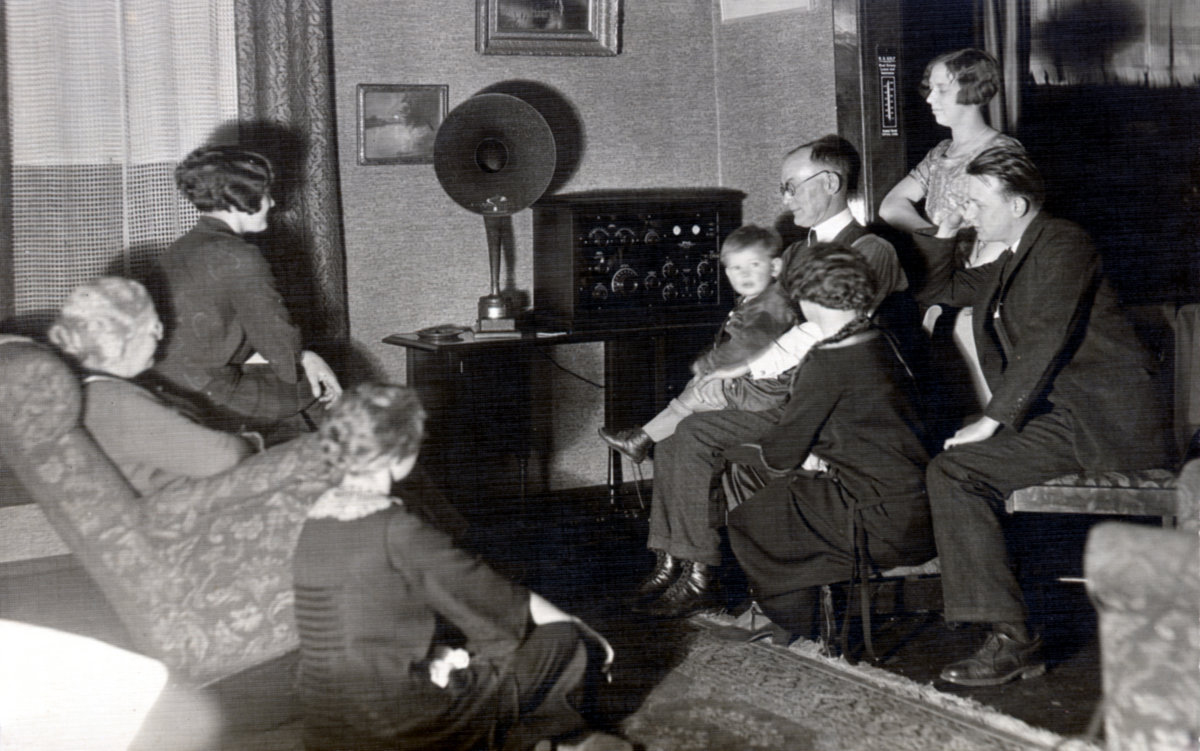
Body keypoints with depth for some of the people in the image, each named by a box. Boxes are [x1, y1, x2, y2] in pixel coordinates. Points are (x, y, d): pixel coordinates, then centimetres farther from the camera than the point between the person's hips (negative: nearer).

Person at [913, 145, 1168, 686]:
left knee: (953, 469, -20)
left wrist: (992, 421, -20)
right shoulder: (1010, 264, 22)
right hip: (1057, 416, 9)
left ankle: (1012, 641, -19)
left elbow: (1042, 341, -18)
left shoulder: (1061, 244, -7)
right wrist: (943, 231, 21)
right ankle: (1009, 638, -7)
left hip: (1102, 421, -9)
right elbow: (934, 288, 34)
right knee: (951, 473, -4)